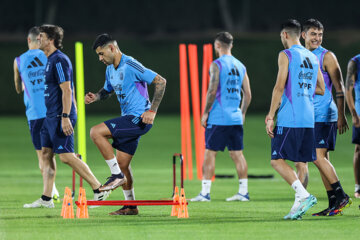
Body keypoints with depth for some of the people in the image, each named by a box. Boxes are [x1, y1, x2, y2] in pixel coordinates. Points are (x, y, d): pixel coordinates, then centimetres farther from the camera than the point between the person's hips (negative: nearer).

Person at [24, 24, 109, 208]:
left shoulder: (59, 60, -15)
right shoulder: (51, 60, 16)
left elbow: (66, 90, -21)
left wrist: (65, 117, -25)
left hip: (60, 117, -10)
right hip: (51, 116, 10)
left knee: (66, 156, -10)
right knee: (46, 153, 8)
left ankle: (99, 190, -6)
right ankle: (46, 199, 11)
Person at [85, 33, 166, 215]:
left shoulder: (131, 66, -15)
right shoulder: (110, 70, 13)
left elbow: (160, 82, -16)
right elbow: (107, 90, 32)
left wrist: (152, 111, -19)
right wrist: (95, 97, 8)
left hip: (139, 118, -9)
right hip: (128, 119, 9)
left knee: (96, 132, -19)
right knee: (122, 163, 10)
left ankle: (117, 174, -12)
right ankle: (130, 206, 19)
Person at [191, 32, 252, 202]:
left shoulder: (217, 65, -8)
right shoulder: (240, 66, 12)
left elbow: (212, 91, -15)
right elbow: (247, 94, 12)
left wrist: (205, 113, -7)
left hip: (218, 118, -6)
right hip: (236, 118, 6)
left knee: (210, 153, -2)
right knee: (237, 153, 9)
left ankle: (205, 192, -5)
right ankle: (243, 192, 8)